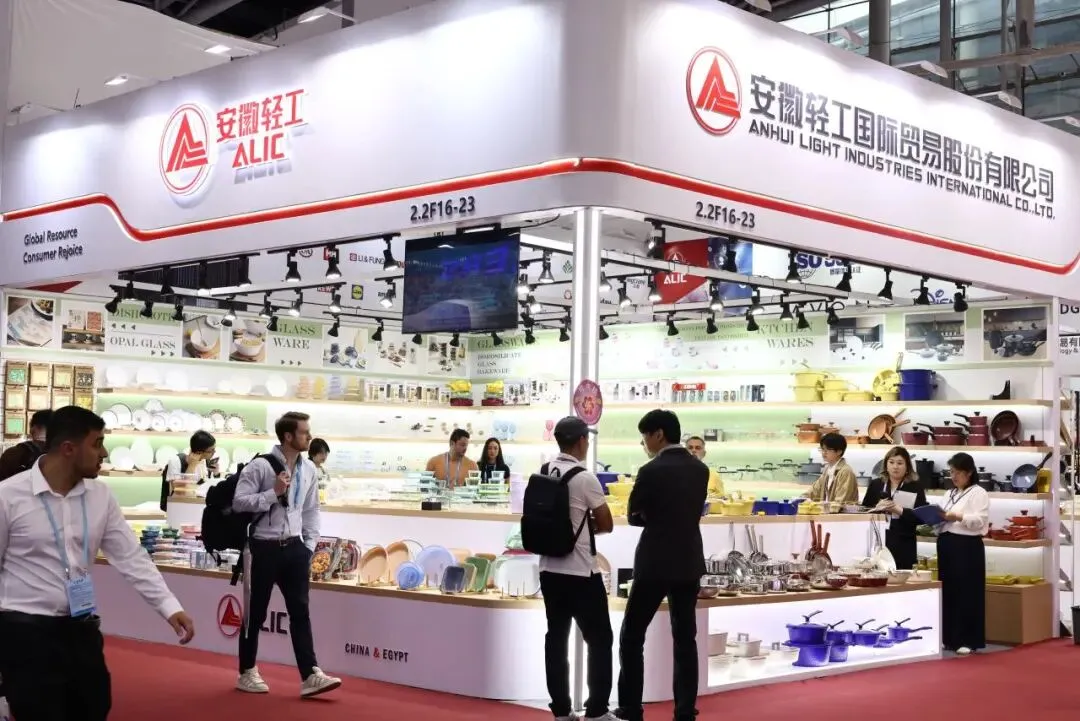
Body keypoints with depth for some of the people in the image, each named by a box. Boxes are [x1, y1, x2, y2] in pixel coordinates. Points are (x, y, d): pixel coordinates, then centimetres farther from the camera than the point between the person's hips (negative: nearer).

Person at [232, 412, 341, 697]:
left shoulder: (308, 469, 6)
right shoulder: (260, 466, -12)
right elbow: (238, 502, -16)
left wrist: (310, 545, 8)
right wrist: (273, 493, -21)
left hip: (294, 547, 5)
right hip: (264, 547, -5)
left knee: (300, 612, 2)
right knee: (256, 613, 7)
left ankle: (310, 675, 1)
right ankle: (247, 674, 21)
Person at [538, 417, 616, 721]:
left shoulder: (543, 474, 4)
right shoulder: (584, 478, -15)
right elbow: (607, 524, -7)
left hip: (549, 569, 7)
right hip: (581, 572, -7)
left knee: (556, 637, 10)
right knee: (599, 639, 3)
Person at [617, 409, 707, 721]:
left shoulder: (651, 471, -14)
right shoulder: (700, 469, 5)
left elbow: (634, 516, -4)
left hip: (655, 564, -6)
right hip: (689, 563, 6)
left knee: (631, 637, 6)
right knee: (685, 639, 9)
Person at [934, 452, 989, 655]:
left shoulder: (979, 493, -4)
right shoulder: (949, 494, 20)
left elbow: (981, 520, -15)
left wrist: (958, 517, -22)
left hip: (967, 547, -7)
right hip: (946, 545, 7)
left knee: (967, 593, -4)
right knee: (947, 592, 8)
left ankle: (967, 640, 1)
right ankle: (948, 638, 16)